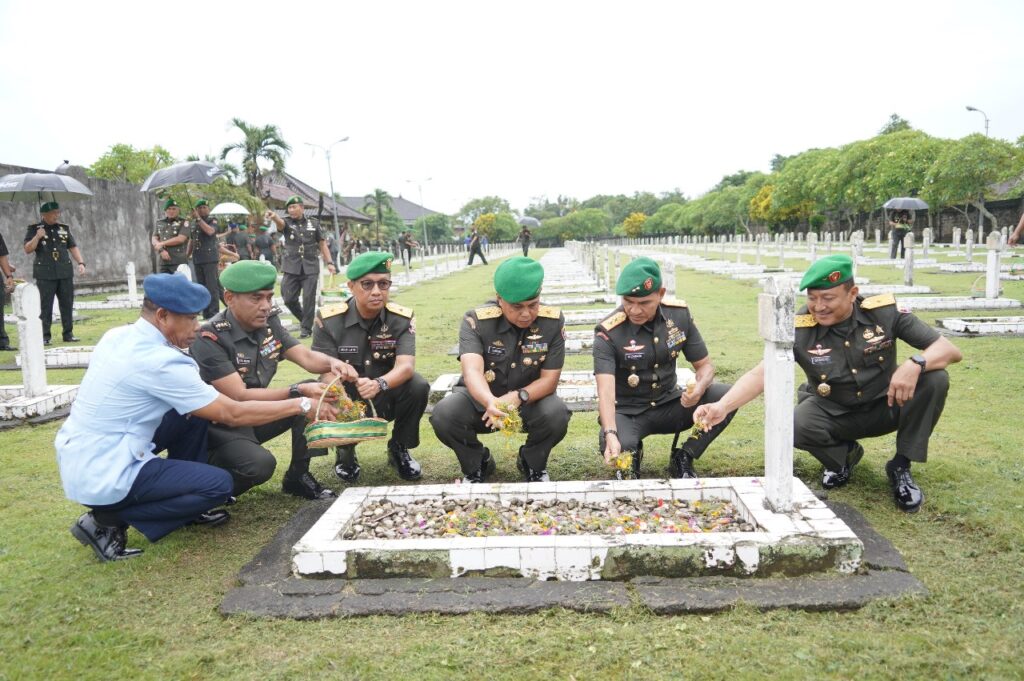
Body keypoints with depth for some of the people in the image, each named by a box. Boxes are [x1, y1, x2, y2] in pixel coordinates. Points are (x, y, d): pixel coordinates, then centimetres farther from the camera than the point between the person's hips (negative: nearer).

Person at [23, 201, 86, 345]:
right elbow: (28, 249, -2)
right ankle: (44, 336, 2)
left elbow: (73, 247, 15)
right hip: (45, 274, -4)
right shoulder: (34, 229, 3)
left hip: (65, 273, 4)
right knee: (45, 306, -3)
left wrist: (81, 263, 3)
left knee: (67, 304, 5)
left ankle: (68, 334, 13)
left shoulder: (64, 228, 13)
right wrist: (37, 237, -17)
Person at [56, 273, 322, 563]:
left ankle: (186, 509, 20)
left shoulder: (118, 336, 2)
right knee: (219, 485, -5)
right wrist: (302, 405, -11)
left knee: (194, 412, 10)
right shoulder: (158, 362, -24)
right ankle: (109, 520, -3)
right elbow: (233, 414, -19)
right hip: (101, 479, -9)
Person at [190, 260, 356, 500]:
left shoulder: (269, 323, -3)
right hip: (219, 426, -7)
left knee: (316, 393, -11)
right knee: (259, 463, -33)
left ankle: (298, 476, 1)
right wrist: (299, 391, -35)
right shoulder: (210, 338, -24)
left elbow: (307, 357, -5)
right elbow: (239, 396, -28)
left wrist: (333, 363, -29)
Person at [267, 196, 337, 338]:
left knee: (309, 299, -3)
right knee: (289, 299, 1)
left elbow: (322, 243, 11)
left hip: (310, 267, -1)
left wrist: (329, 262, 2)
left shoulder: (313, 223, 7)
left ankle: (306, 328, 9)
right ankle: (304, 319, 24)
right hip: (291, 267, 1)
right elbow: (280, 223, -22)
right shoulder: (287, 222, 3)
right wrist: (274, 217, -47)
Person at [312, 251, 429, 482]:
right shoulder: (329, 319, -15)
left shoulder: (402, 318, -13)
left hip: (385, 399, 1)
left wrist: (379, 384, -50)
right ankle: (346, 452, 6)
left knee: (418, 386, -28)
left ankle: (399, 449, 0)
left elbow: (406, 366, -26)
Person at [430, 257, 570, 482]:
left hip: (530, 399, 1)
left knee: (556, 415, -32)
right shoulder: (476, 320, -22)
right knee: (443, 415, -30)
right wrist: (490, 402, -60)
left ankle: (532, 464, 4)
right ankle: (477, 464, 4)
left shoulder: (553, 321, -18)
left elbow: (550, 379, -16)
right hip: (481, 399, 0)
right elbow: (472, 371, -37)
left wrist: (517, 398, -36)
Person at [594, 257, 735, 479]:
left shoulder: (679, 314, -7)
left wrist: (699, 388, -24)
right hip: (626, 411, -3)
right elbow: (606, 390, -31)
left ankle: (683, 459, -4)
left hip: (669, 405, 4)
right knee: (619, 449, -36)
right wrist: (610, 435, -48)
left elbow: (705, 365, 1)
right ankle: (632, 456, 4)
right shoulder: (609, 333, -20)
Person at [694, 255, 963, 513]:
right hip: (833, 414, -1)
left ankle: (901, 467, -4)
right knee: (794, 427, -32)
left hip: (885, 407, 1)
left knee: (935, 380, -25)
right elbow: (760, 374, -26)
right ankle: (844, 455, 5)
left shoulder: (884, 311, -17)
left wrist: (915, 363, -39)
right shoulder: (800, 329, -20)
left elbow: (950, 351, -15)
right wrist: (722, 406, -44)